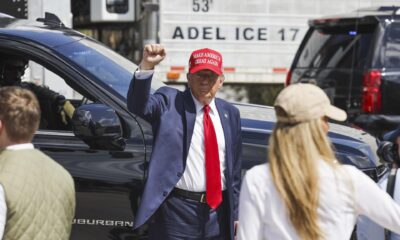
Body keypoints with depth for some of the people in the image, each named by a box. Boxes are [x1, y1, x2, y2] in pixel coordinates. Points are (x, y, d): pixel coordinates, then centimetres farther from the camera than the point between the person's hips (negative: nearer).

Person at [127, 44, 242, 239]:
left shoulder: (229, 113, 10)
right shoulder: (169, 102, 0)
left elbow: (234, 168, 13)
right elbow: (138, 105, -21)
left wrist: (236, 214, 12)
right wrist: (146, 66, -35)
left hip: (218, 210, 4)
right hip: (177, 210, -4)